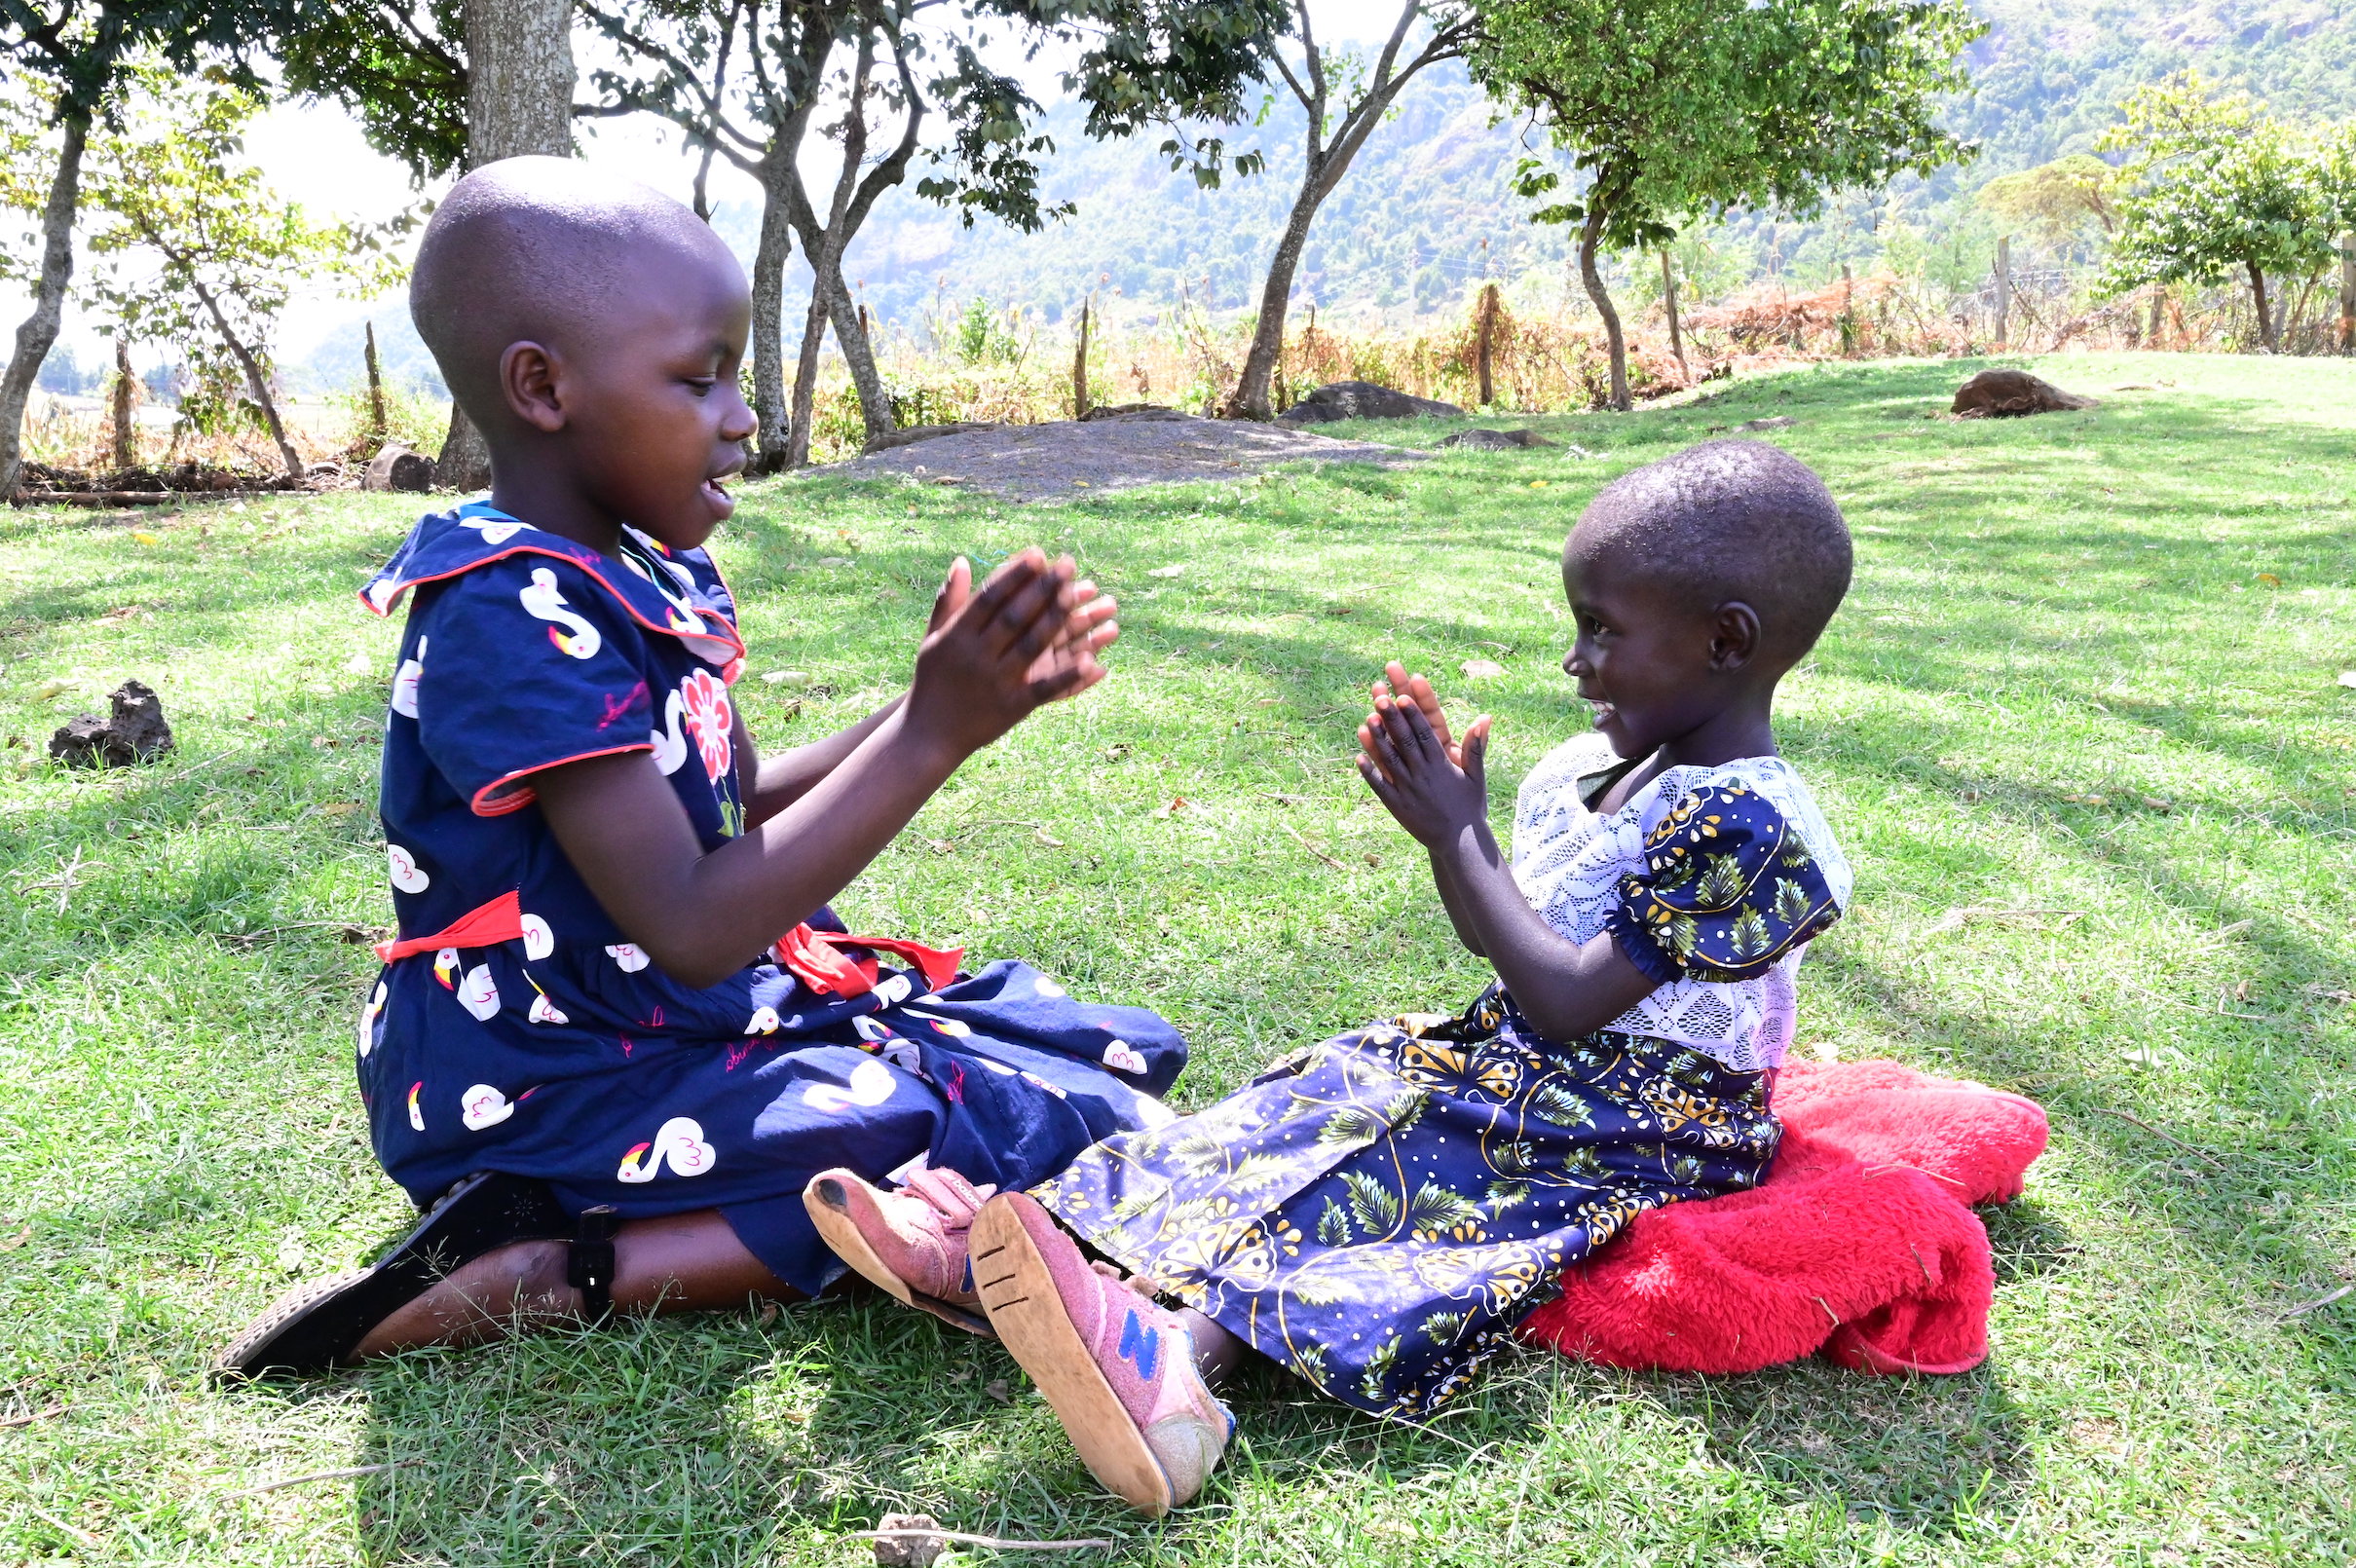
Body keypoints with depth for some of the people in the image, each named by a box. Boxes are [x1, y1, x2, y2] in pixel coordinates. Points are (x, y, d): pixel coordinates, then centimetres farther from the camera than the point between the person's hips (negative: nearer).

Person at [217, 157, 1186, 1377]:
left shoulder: (659, 571, 6)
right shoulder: (513, 620, -23)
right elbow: (692, 929, -27)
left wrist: (938, 705, 2)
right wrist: (932, 735, -28)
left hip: (698, 1019, 9)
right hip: (550, 1085, -9)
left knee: (1109, 1056, 11)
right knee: (1031, 1137, -18)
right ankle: (550, 1275, -17)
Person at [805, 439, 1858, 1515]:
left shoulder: (1742, 826, -20)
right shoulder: (1591, 773, 9)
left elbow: (1564, 1003, -23)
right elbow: (1497, 941, 16)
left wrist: (1460, 837, -18)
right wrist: (1444, 822, -1)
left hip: (1638, 1131, -8)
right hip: (1516, 1060, 8)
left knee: (1370, 1166, -30)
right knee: (1326, 1095, -10)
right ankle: (994, 1233, -22)